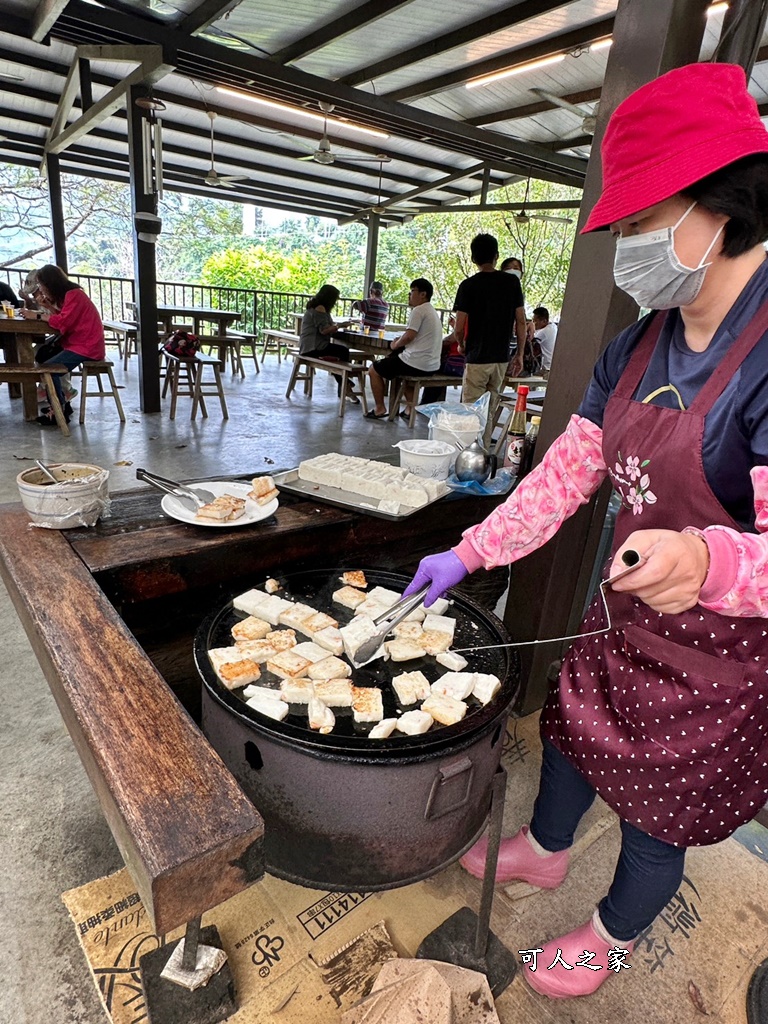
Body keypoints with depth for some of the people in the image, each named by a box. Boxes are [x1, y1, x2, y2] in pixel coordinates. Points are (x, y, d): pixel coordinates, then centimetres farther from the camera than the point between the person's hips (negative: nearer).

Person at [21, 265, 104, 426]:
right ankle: (62, 404, 14)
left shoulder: (74, 295, -15)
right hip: (77, 343, 10)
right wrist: (47, 305, 0)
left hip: (86, 347, -10)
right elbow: (63, 316, 13)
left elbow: (63, 322, -23)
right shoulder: (69, 294, 15)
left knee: (47, 369, -17)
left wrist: (37, 315, -14)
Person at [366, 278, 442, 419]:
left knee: (374, 370, 7)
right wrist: (401, 341, 7)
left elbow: (409, 336, -18)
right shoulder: (433, 311, 18)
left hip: (416, 364, -9)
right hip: (432, 366, 9)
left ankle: (379, 408, 11)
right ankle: (410, 407, 25)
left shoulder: (418, 310, -12)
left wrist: (395, 345, 0)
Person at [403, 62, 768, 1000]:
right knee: (569, 734, 25)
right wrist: (467, 554, -2)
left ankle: (613, 934, 50)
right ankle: (544, 851, 58)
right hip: (622, 625, 6)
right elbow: (566, 473, 1)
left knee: (659, 815, 17)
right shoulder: (636, 349, -2)